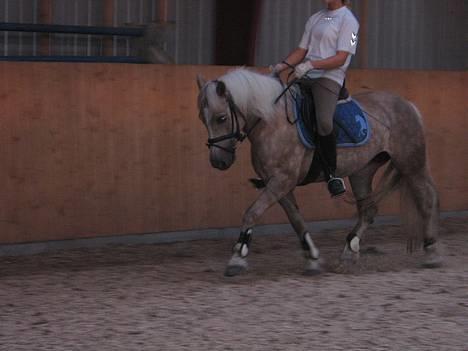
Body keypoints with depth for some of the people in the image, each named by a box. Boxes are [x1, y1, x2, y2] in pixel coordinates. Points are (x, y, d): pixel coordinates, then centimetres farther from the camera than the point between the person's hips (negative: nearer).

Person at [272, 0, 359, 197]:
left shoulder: (348, 20, -2)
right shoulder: (315, 19, 20)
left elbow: (340, 59, -10)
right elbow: (302, 50, 19)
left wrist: (311, 64, -21)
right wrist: (281, 66, 3)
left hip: (329, 78, -8)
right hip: (305, 77, 8)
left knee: (324, 122, -31)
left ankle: (331, 174, -16)